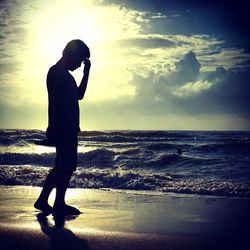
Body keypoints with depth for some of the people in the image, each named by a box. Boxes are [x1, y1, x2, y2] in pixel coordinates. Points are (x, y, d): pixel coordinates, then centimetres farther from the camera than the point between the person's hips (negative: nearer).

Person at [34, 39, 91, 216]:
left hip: (69, 129, 10)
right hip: (63, 129, -10)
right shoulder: (56, 72, -10)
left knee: (61, 167, 12)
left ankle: (43, 201, 17)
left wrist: (86, 72, 22)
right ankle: (59, 204, -1)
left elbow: (79, 95, 27)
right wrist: (55, 128, -24)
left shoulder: (66, 75, 21)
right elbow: (54, 102, -18)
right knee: (67, 166, -7)